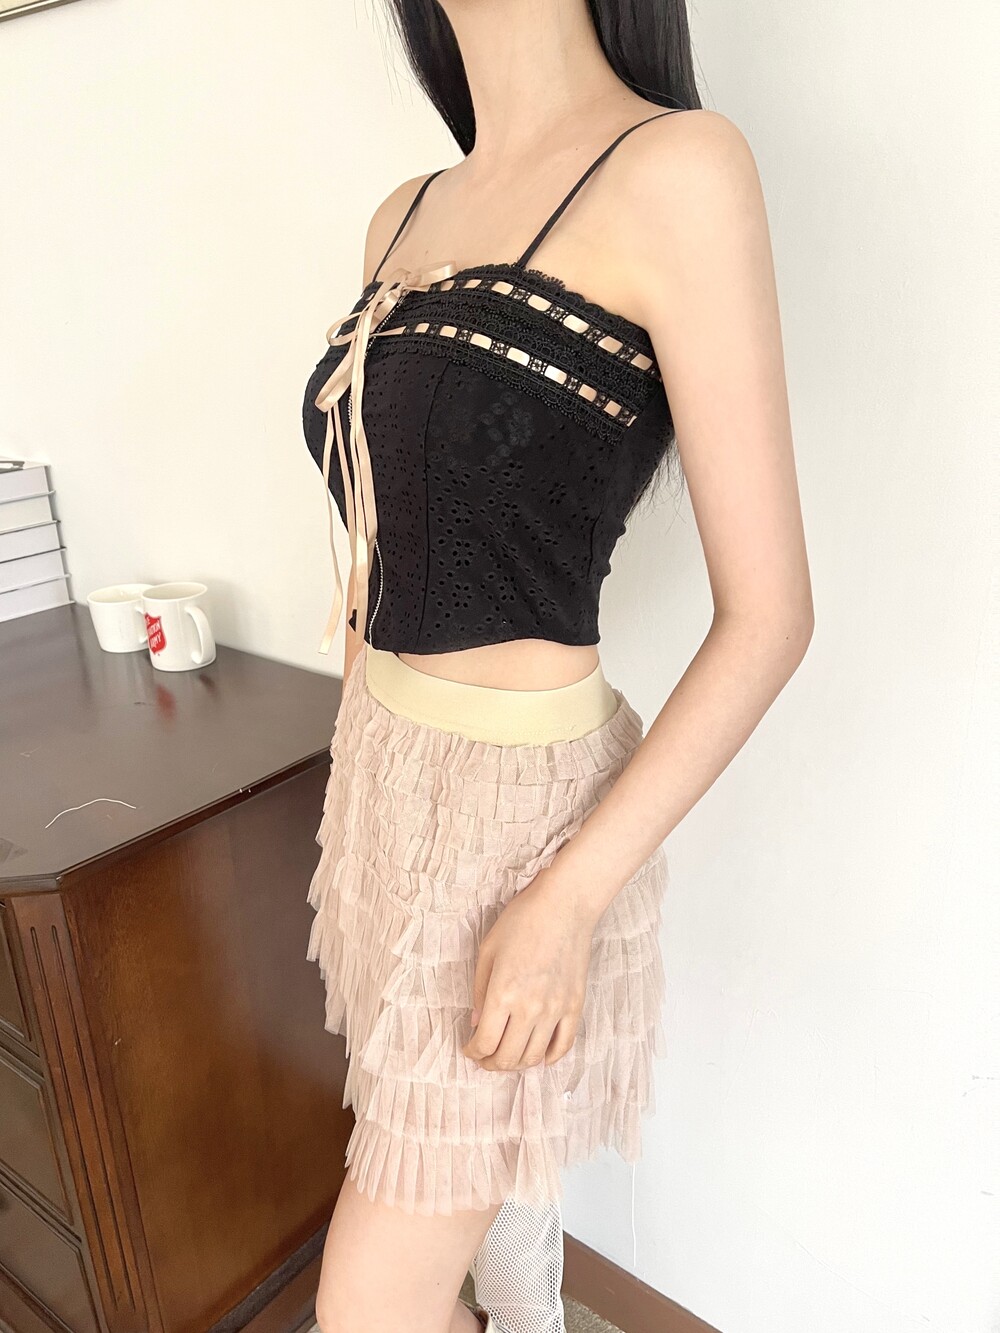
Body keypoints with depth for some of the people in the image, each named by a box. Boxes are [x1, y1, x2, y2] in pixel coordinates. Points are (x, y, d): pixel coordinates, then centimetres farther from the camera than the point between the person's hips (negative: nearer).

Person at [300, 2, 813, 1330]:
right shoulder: (405, 217, 8)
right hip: (384, 772, 7)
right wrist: (362, 785, 17)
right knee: (488, 1148, 27)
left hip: (516, 808, -6)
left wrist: (572, 898, -19)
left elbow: (769, 614, -16)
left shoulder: (673, 171, -14)